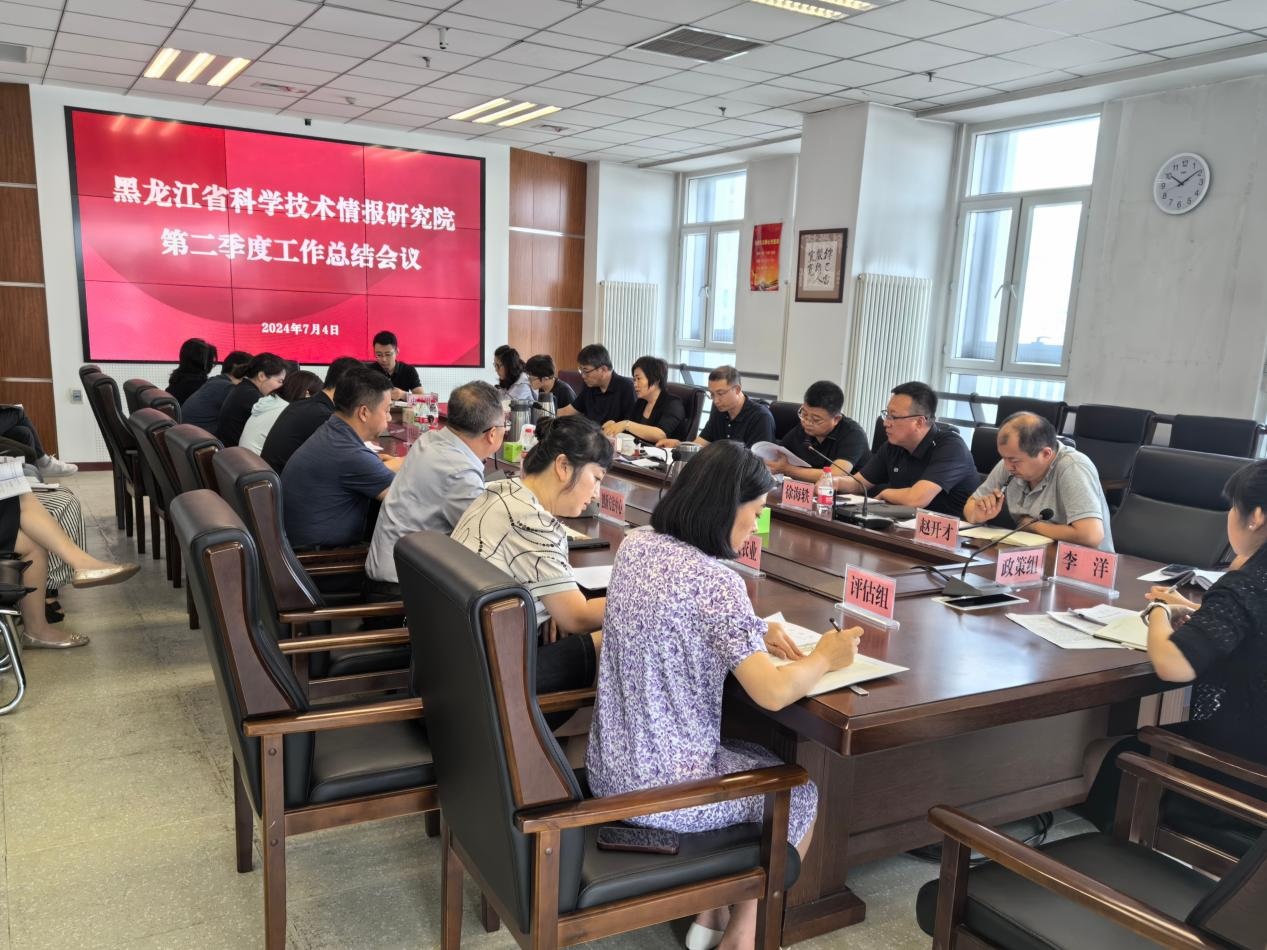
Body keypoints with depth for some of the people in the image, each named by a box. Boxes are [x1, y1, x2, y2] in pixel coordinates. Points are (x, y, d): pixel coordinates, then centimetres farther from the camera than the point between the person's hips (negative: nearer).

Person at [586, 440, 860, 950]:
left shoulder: (633, 546, 0)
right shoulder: (715, 582, -24)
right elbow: (774, 693, -23)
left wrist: (754, 635, 9)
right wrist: (825, 658, -4)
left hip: (609, 769, 8)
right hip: (663, 787, -7)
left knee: (757, 757, 29)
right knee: (799, 789, 18)